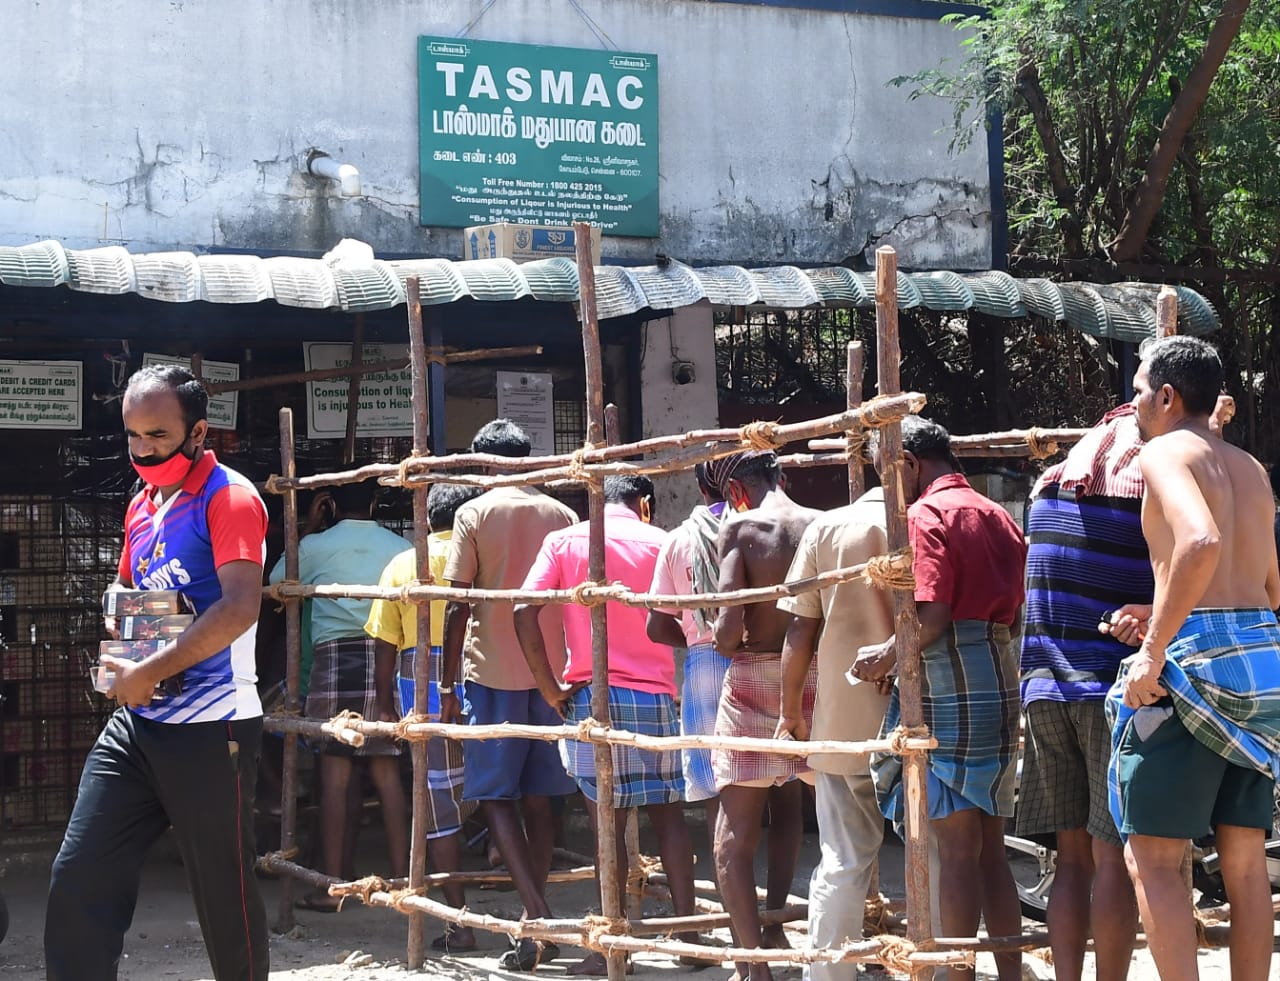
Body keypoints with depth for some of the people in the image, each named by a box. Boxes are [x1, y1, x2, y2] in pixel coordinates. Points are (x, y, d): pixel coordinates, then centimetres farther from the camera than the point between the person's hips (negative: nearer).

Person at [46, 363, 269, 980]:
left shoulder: (228, 497, -9)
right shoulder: (142, 505, 15)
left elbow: (240, 608, -21)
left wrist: (148, 673, -19)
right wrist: (117, 636, 6)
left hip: (208, 726, -7)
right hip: (135, 722, 7)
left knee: (224, 894, 3)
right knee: (77, 881, 0)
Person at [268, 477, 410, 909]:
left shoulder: (315, 546, 3)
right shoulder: (398, 547, 5)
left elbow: (276, 584, 19)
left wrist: (307, 525, 22)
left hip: (334, 657, -2)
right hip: (384, 661, 2)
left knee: (336, 772, -1)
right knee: (387, 771, 6)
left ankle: (332, 885, -1)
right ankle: (400, 877, 7)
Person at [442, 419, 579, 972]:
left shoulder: (474, 514, -4)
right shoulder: (562, 516, 6)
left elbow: (458, 606, -8)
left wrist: (447, 684, -3)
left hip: (494, 673, -4)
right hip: (553, 673, 4)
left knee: (495, 798, 1)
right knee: (538, 798, 11)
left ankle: (538, 916, -15)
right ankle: (537, 923, 12)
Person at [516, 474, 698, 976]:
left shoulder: (563, 541, 3)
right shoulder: (661, 543, 4)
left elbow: (524, 612, -8)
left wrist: (550, 689, -4)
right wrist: (685, 686, 9)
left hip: (594, 696, -1)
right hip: (658, 695, 1)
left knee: (607, 821, 3)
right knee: (668, 815, 12)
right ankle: (688, 932, 12)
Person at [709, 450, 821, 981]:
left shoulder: (739, 527, -8)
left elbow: (730, 626, -16)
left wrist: (723, 642, 6)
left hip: (755, 679, -5)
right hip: (812, 679, 5)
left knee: (735, 832, 1)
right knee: (787, 802, 26)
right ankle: (774, 922, 29)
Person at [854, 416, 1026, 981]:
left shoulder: (926, 515, -9)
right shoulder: (998, 517, 16)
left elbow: (931, 617, -20)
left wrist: (887, 657, -5)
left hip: (947, 694, -8)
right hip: (1001, 689, 8)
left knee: (956, 849, -3)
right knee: (990, 849, 12)